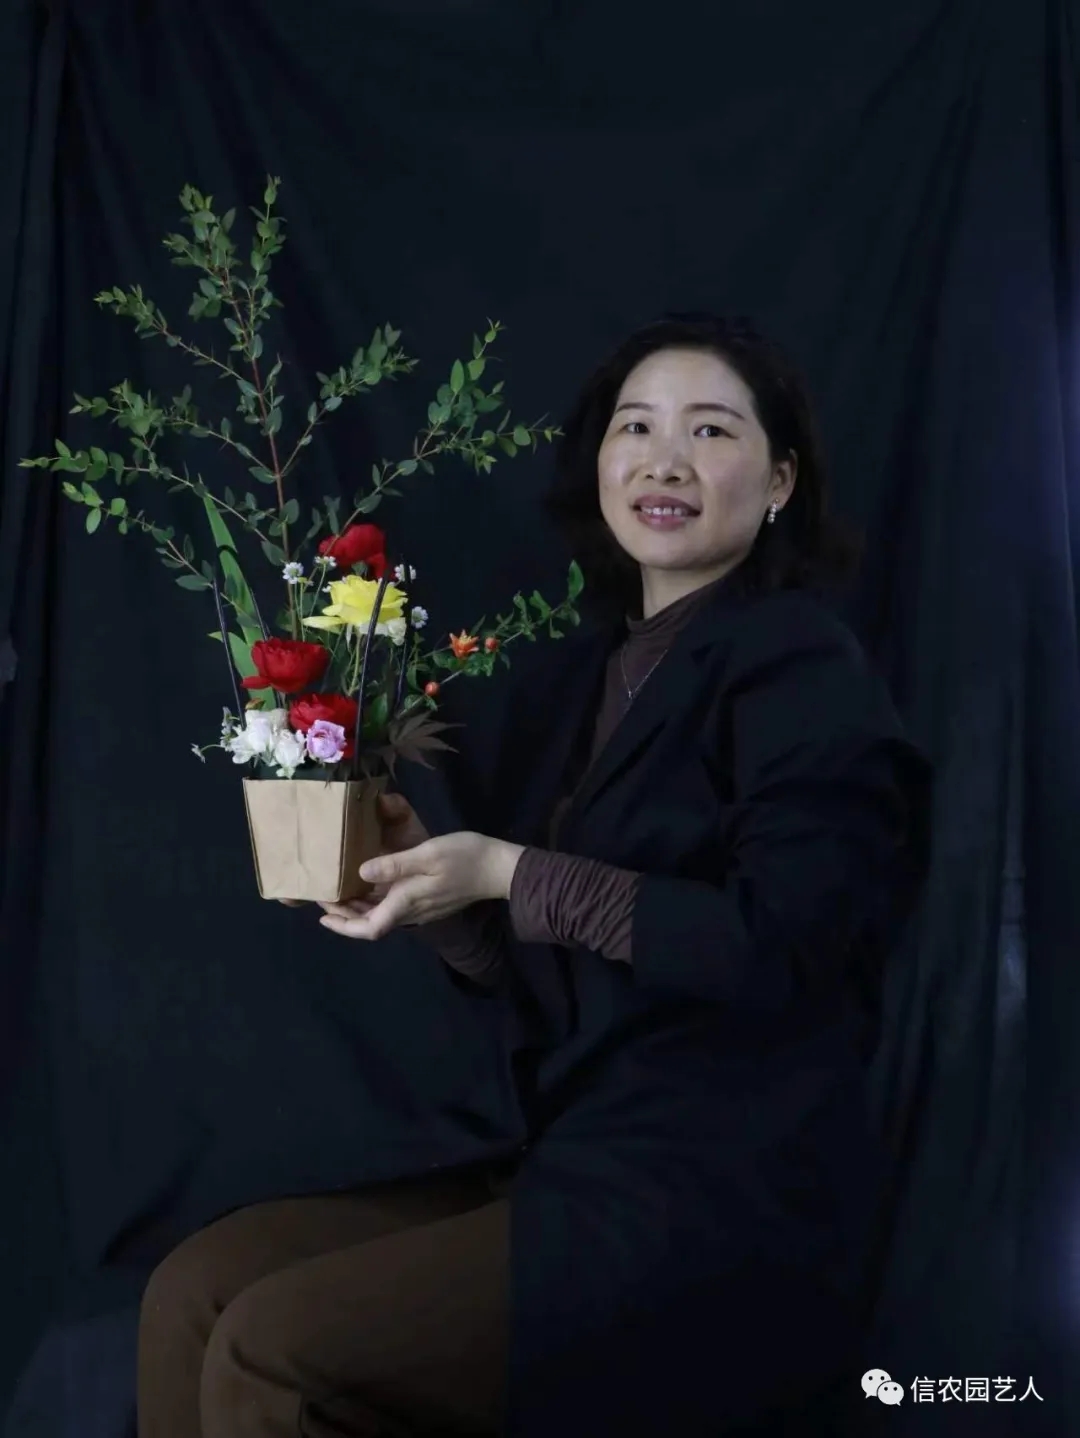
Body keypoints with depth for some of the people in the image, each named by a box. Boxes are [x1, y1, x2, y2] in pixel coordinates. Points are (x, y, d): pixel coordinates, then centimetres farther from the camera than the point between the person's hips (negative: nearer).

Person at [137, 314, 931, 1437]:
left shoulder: (800, 667, -9)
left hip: (726, 1213, -7)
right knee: (197, 1289, -2)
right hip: (577, 1173, 7)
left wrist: (507, 873, -18)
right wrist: (422, 873, -4)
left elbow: (776, 946, -21)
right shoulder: (571, 678, 12)